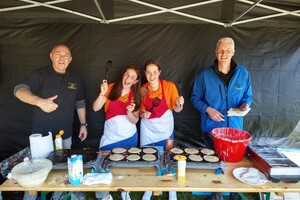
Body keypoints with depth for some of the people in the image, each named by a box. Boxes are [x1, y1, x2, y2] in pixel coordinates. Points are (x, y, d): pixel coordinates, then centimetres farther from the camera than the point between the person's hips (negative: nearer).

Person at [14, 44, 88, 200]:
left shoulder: (75, 78, 4)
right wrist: (40, 101, -40)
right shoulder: (40, 74, -7)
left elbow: (80, 103, 11)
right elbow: (19, 90, -22)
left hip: (65, 135, 3)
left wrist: (83, 124, 9)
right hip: (41, 134, -3)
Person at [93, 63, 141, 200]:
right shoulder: (111, 88, -7)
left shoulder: (135, 95, -2)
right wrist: (102, 93, -27)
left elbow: (135, 120, -5)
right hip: (110, 137, -1)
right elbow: (96, 108, -12)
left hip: (130, 137, 2)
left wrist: (130, 112, -25)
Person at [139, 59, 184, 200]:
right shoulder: (142, 89, -5)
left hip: (165, 129, -2)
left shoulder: (169, 86, -13)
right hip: (148, 129, 2)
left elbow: (177, 109, -7)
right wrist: (142, 114, -15)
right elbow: (141, 110, 7)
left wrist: (179, 104, -28)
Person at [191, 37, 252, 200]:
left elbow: (248, 96, 9)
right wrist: (208, 109, -17)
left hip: (235, 126, 2)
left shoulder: (243, 73, 0)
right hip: (211, 127, -1)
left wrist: (245, 104, -13)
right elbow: (195, 98, -1)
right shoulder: (205, 75, -7)